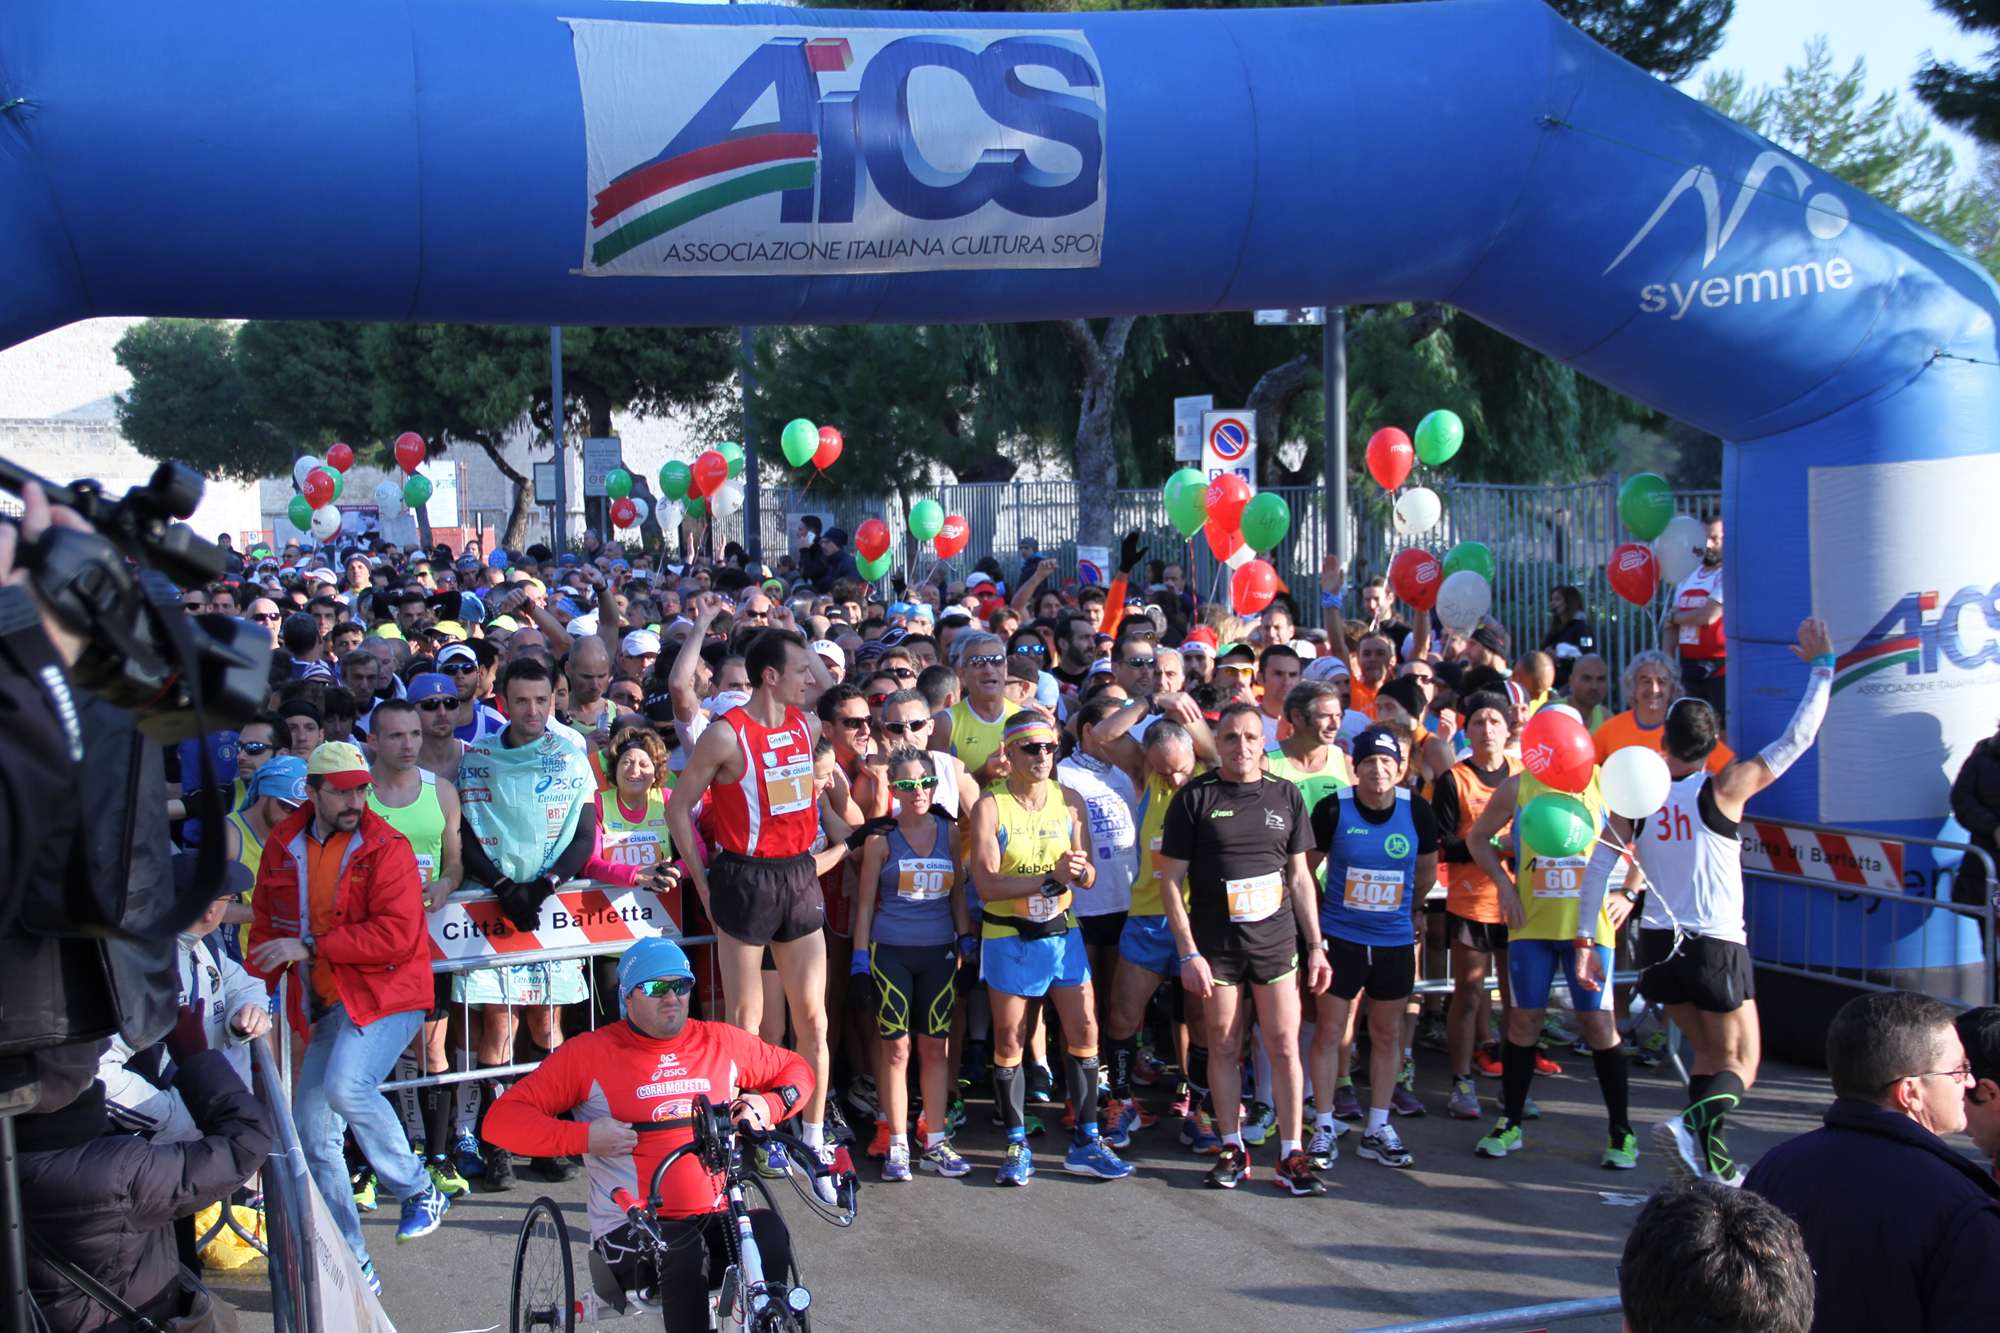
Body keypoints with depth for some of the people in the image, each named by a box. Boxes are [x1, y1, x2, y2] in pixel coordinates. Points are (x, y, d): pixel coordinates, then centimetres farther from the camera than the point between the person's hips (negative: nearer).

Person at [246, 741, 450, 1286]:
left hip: (385, 992, -6)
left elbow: (396, 934, -20)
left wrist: (310, 946, -19)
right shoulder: (284, 846, 6)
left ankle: (420, 1192, -8)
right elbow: (266, 927, 18)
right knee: (313, 1134, 5)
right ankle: (352, 1263, 15)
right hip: (325, 1005, 7)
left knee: (346, 1088, -30)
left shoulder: (386, 847, -10)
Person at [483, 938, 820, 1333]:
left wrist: (768, 1105, 4)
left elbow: (796, 1070, 26)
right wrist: (584, 1136, -15)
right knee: (682, 1248, -36)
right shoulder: (589, 1053, 2)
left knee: (769, 1232, -31)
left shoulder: (721, 1042, 12)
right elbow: (501, 1120, -2)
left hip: (716, 1220, 3)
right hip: (632, 1232, -2)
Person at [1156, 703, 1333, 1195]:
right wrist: (1188, 952, -9)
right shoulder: (1195, 798, -2)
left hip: (1276, 941, 2)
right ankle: (1232, 1148, 17)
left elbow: (1300, 877, 11)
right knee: (1224, 1046, 6)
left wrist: (1316, 946, 7)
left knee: (1284, 1046, 0)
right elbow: (1172, 879, -3)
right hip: (1216, 945, -1)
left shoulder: (1285, 796, 6)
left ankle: (1292, 1154, 6)